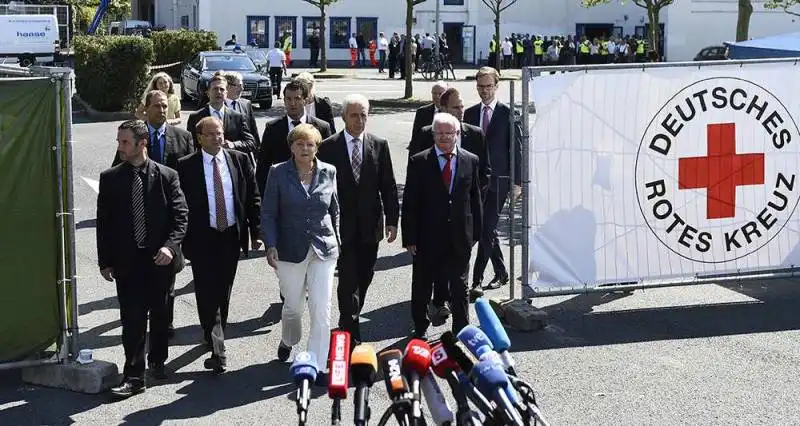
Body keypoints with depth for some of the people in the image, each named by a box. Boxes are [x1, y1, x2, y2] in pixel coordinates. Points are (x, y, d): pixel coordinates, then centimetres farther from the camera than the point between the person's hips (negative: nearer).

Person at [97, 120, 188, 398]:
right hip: (126, 261, 0)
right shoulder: (110, 178, 3)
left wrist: (170, 245, -17)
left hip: (160, 259, 0)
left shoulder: (167, 176, -1)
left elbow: (180, 216, -2)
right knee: (132, 320, -4)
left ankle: (157, 361, 34)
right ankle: (133, 376, 1)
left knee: (160, 315, 14)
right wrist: (105, 261, 1)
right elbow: (103, 222, 5)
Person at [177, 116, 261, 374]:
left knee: (223, 292, 15)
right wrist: (182, 239, -7)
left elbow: (253, 198, 7)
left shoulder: (239, 161, 3)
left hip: (231, 236, 3)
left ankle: (215, 335, 36)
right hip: (202, 238, -3)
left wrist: (255, 232, 3)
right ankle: (218, 351, -10)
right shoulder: (186, 166, -5)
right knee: (207, 294, -8)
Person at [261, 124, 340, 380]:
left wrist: (335, 241, 13)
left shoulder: (328, 172, 2)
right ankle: (288, 341, 45)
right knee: (293, 306, 13)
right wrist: (270, 245, -12)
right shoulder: (279, 173, -3)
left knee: (321, 311, -5)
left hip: (323, 250, 1)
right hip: (290, 250, -1)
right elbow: (268, 213, -2)